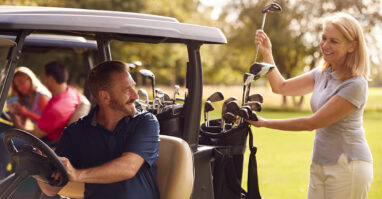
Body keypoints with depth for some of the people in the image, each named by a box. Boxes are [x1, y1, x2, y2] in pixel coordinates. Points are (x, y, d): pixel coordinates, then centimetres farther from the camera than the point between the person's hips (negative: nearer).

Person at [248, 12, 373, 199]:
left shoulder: (355, 85, -18)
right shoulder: (323, 74, 7)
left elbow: (312, 123, -19)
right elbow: (281, 86, 13)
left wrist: (264, 122, -13)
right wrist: (266, 53, 0)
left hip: (348, 167, -7)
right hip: (320, 165, 7)